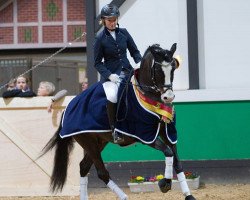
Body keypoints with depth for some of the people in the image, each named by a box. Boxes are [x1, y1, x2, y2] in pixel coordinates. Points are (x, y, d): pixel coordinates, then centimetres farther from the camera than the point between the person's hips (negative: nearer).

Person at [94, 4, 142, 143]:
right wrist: (109, 75, -16)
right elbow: (97, 63, -1)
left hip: (127, 71, 4)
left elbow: (135, 51, 13)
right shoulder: (100, 38, -3)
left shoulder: (123, 33, 7)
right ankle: (114, 130, -19)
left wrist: (140, 63, -8)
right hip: (110, 75, -4)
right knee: (112, 96, -33)